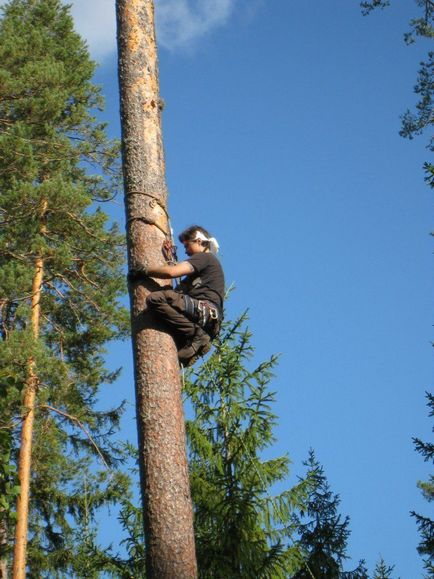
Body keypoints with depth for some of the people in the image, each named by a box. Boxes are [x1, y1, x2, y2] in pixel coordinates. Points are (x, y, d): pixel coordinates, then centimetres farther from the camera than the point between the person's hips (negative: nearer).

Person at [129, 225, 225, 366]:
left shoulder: (204, 257, 5)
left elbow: (172, 272, -9)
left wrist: (144, 271, 3)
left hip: (205, 310, -10)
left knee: (155, 299, -25)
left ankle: (196, 335, -25)